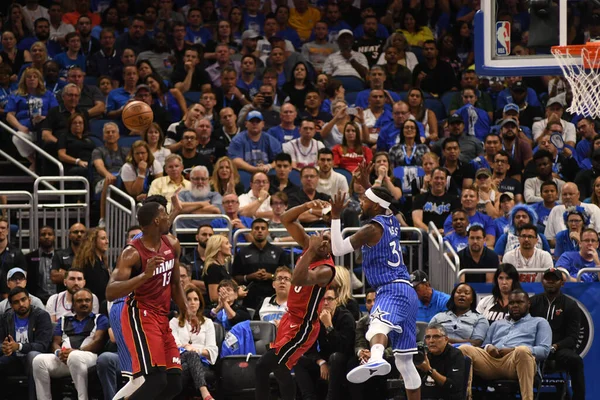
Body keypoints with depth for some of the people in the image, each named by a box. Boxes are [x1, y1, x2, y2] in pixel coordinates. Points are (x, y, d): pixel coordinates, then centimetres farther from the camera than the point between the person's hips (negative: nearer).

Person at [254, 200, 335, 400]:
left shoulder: (326, 269, -24)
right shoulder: (308, 246, -1)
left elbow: (298, 280, -42)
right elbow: (286, 219, -1)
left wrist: (311, 251, -40)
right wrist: (307, 206, -17)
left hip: (302, 325, -9)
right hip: (289, 318, 9)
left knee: (279, 367, -14)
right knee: (262, 366, 12)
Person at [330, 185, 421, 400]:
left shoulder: (372, 229, -7)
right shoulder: (392, 221, 17)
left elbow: (338, 249, -5)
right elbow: (378, 203, 40)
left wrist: (335, 217, -4)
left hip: (392, 290, -10)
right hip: (406, 291, 10)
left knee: (378, 324, -42)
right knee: (404, 360, 17)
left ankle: (376, 359, -74)